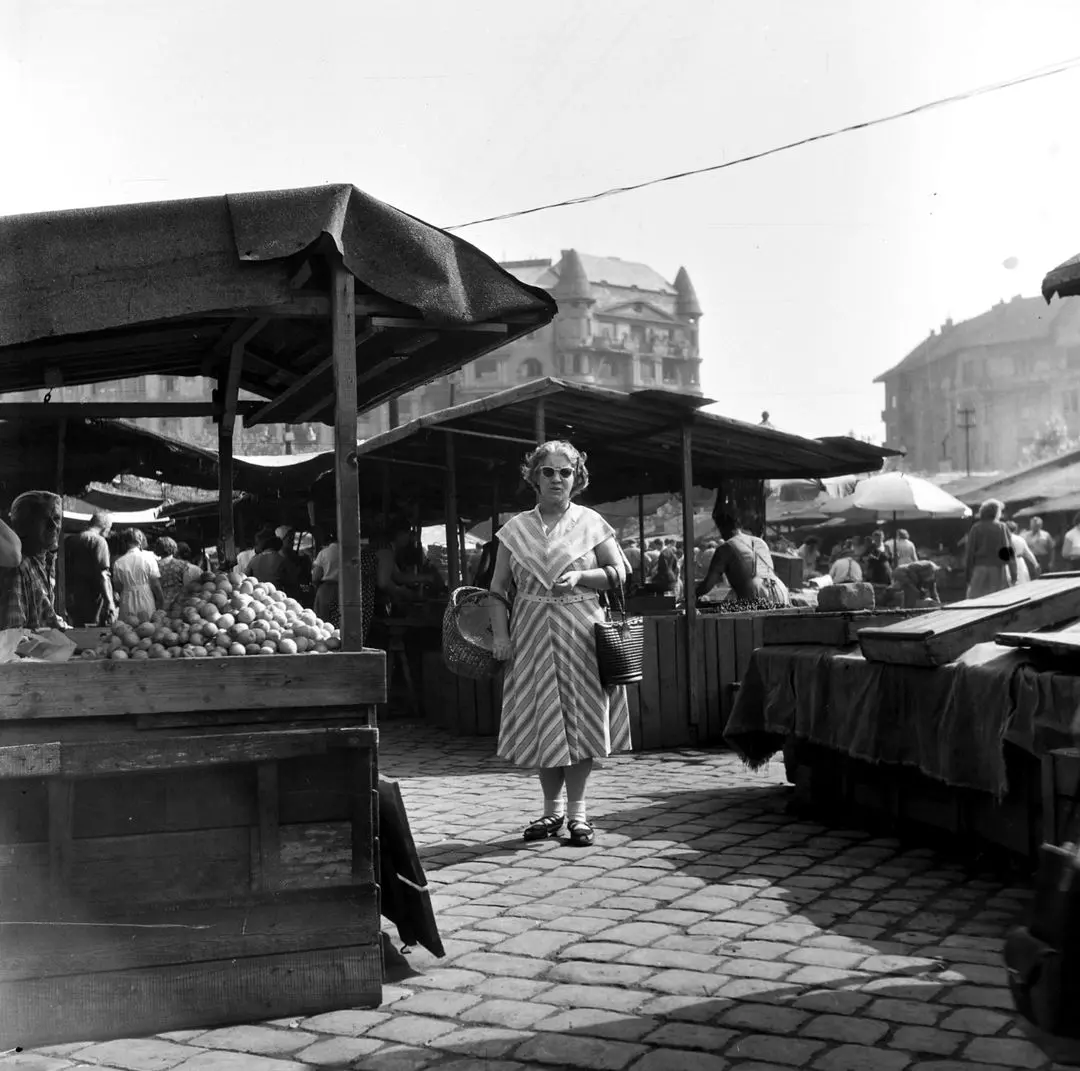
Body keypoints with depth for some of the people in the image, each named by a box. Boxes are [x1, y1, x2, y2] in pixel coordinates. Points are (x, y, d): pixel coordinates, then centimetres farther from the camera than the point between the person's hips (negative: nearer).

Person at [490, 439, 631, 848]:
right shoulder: (516, 528, 7)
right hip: (532, 634, 2)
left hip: (581, 631, -2)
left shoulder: (590, 523, 3)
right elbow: (498, 587, 7)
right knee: (541, 720, 4)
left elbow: (619, 572, 3)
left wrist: (581, 576, -14)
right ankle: (551, 809, 17)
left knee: (580, 717, -1)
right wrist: (500, 634, -4)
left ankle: (577, 810, 9)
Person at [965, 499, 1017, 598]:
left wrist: (968, 573, 5)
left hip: (980, 571, 0)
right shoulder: (1002, 527, -1)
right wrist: (1014, 575, 3)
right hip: (1000, 570, 0)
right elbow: (1010, 552, -1)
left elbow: (970, 552, -1)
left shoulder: (976, 528, -1)